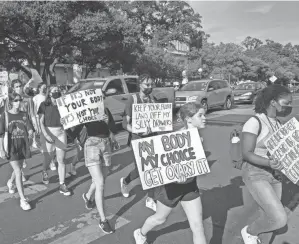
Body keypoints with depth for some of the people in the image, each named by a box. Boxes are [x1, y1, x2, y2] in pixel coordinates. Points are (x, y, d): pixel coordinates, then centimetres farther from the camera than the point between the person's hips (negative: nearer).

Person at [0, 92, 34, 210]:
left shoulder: (24, 115, 1)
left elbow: (30, 130, -3)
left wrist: (30, 133, -26)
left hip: (23, 146, 4)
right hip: (11, 147, -4)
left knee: (17, 169, 22)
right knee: (18, 172, -7)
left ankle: (10, 183, 55)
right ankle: (22, 199, 0)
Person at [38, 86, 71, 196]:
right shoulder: (44, 105, -3)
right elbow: (41, 122, -7)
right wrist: (46, 135, -20)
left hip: (61, 133, 2)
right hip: (47, 133, -2)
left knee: (61, 160, 1)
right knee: (48, 159, 10)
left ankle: (62, 185, 10)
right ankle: (44, 172, 46)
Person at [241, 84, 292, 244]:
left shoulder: (277, 123, 5)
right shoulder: (254, 122, -20)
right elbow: (246, 154, -22)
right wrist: (268, 163, -37)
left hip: (273, 175, 8)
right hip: (255, 175, -8)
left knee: (272, 216, 16)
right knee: (279, 219, -15)